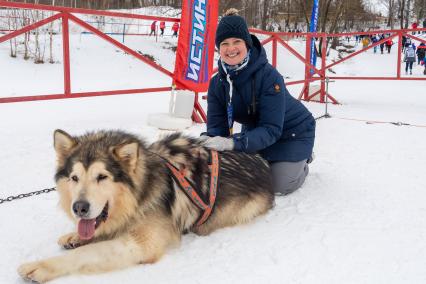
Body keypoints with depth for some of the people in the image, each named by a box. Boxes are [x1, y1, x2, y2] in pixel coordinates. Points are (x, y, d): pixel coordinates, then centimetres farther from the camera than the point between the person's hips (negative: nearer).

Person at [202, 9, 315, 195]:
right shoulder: (217, 83, -16)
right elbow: (216, 124, -18)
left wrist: (233, 142, -52)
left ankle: (302, 161, 23)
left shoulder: (269, 76, -34)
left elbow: (272, 129, -37)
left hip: (292, 133, -5)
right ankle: (268, 160, 34)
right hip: (255, 131, 5)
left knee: (279, 186, -9)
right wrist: (208, 140, -43)